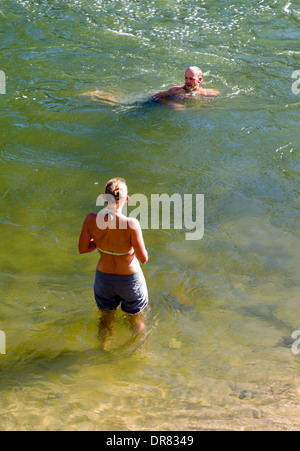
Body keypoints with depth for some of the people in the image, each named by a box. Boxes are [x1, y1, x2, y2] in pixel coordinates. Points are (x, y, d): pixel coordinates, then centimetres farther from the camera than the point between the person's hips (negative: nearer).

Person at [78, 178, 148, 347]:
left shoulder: (92, 219, -22)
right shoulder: (131, 224, -32)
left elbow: (82, 249, -8)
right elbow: (143, 258, -24)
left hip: (104, 278, 3)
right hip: (130, 280, -3)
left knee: (106, 318, 32)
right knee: (136, 319, 29)